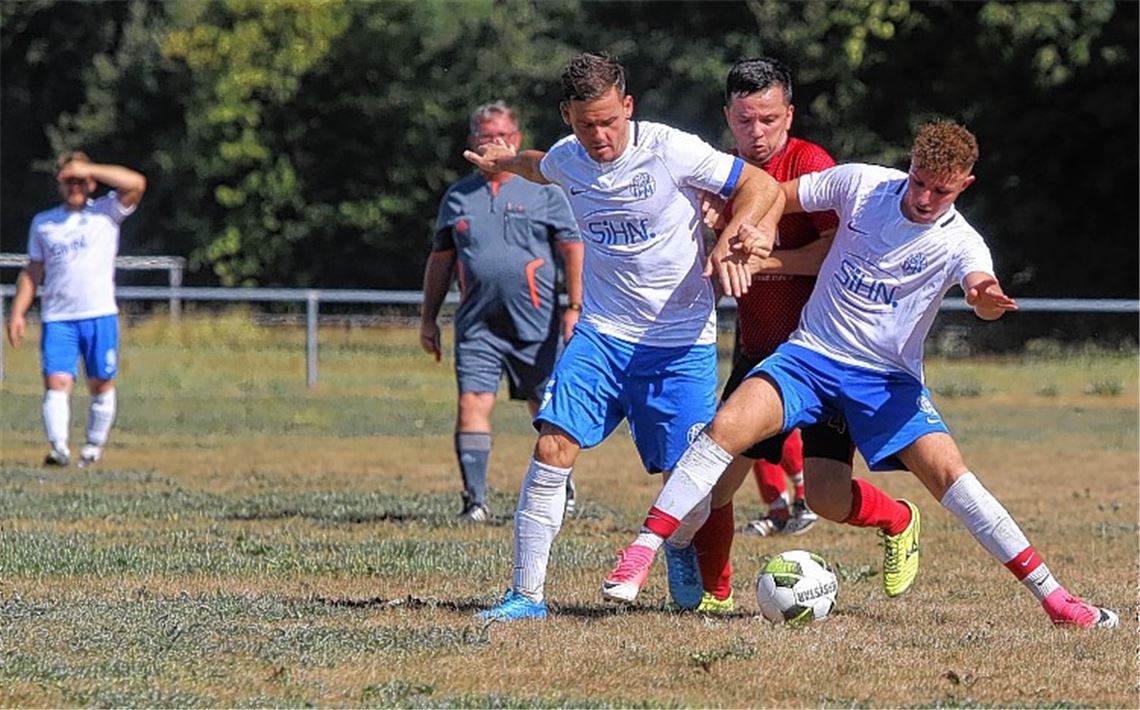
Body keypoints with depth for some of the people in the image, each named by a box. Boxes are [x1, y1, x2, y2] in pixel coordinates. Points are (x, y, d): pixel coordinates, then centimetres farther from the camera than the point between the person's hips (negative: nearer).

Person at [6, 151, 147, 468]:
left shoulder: (105, 212, 6)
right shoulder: (42, 223, 16)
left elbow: (136, 183, -11)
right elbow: (32, 272, 19)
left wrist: (87, 169, -10)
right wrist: (18, 313, 9)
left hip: (101, 314, -1)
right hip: (57, 319, 1)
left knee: (101, 383, 4)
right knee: (56, 382, -14)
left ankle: (95, 445, 17)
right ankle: (59, 447, -26)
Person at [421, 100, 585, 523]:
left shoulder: (543, 191, 3)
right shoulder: (457, 198, 11)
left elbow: (573, 250, 3)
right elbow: (440, 259, 18)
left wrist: (575, 307, -5)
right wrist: (428, 318, 16)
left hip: (536, 325, -2)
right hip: (477, 325, 2)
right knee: (472, 404, -12)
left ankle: (561, 488, 29)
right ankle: (474, 501, -11)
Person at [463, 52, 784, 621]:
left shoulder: (670, 151, -15)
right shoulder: (567, 159, 0)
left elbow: (761, 186, -9)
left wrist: (727, 242, -25)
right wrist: (506, 162, 46)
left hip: (681, 343, -3)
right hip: (601, 334, 3)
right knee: (552, 450, -12)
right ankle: (527, 593, -6)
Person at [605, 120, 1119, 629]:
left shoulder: (960, 244, -10)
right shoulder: (860, 184, -3)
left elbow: (981, 289, -32)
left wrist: (987, 299, -55)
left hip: (889, 378, -1)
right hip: (811, 353, 1)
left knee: (947, 472, -19)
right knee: (728, 425, -23)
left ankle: (1051, 595, -9)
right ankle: (641, 553, -18)